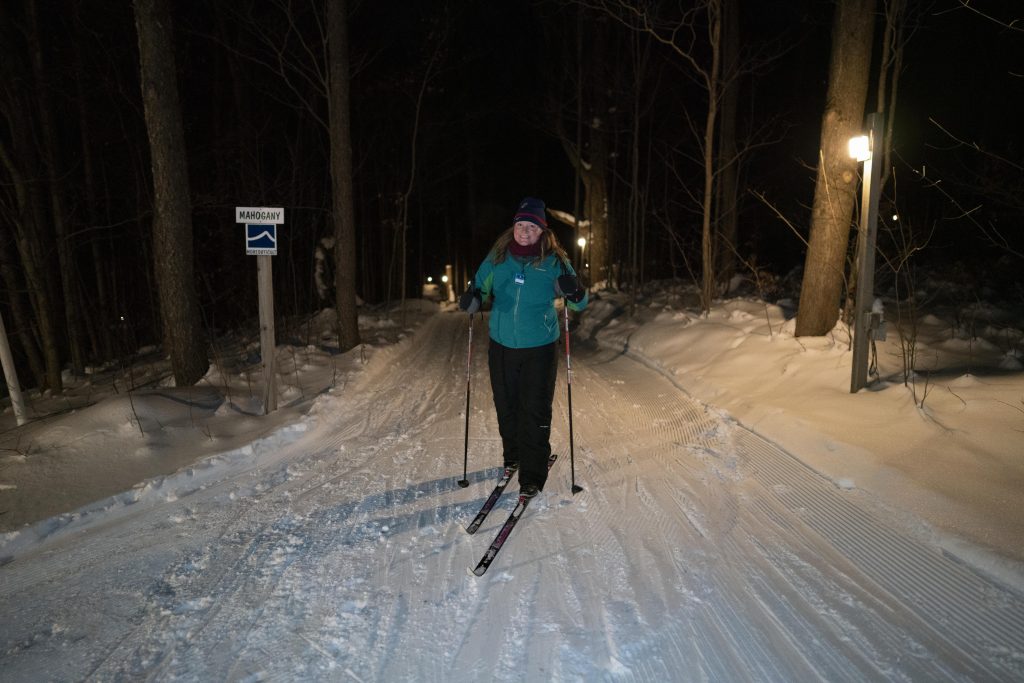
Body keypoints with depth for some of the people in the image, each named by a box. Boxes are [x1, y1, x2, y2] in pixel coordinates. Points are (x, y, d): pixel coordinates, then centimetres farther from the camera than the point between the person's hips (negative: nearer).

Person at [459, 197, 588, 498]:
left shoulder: (554, 260, -6)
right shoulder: (498, 256, 1)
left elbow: (579, 303, -2)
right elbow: (481, 285, 12)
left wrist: (574, 293, -26)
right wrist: (472, 298, -11)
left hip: (539, 348, -3)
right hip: (502, 345, 3)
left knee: (535, 411, -3)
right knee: (506, 406, 14)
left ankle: (532, 475, 7)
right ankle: (513, 454, 39)